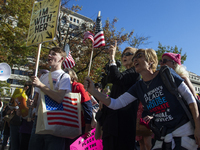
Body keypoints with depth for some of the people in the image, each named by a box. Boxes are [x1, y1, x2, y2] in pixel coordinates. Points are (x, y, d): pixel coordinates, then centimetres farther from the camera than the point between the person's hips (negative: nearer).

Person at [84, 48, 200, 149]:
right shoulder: (138, 87, 4)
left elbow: (189, 97, -6)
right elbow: (116, 104, -2)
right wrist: (93, 91, -13)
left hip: (183, 132, -4)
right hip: (162, 137, 4)